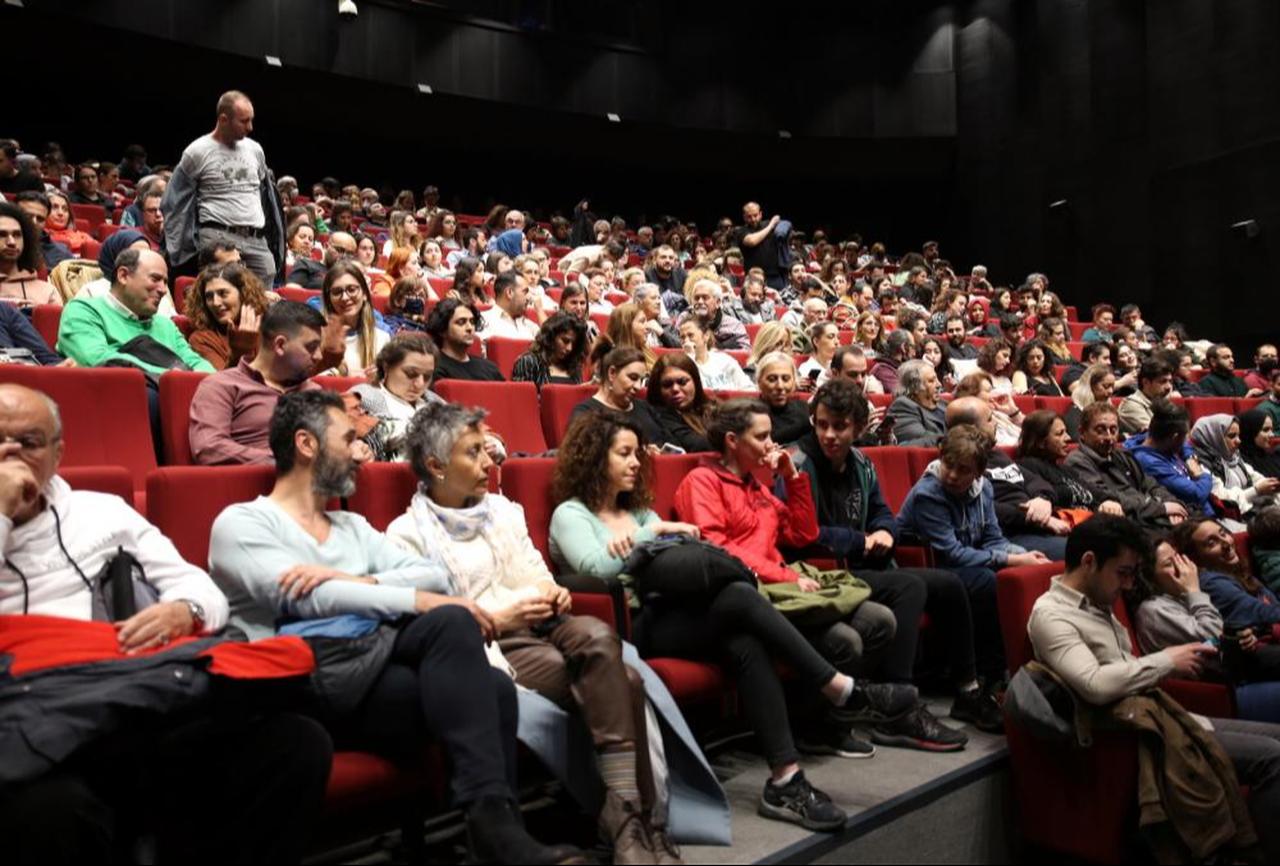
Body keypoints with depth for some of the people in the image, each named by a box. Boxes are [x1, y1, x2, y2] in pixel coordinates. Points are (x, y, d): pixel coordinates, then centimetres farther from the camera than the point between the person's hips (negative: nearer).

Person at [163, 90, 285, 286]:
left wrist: (274, 237, 19)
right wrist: (181, 247, 1)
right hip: (218, 238, -5)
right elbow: (176, 202, 6)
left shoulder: (255, 150, 13)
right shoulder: (197, 152, 0)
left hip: (257, 240, 5)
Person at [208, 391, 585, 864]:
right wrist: (423, 602, -15)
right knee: (451, 621, -28)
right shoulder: (240, 522, 4)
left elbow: (433, 575, 10)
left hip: (379, 659, 6)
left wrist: (356, 581, -9)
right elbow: (309, 598, -13)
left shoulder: (353, 526, 25)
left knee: (494, 686, -24)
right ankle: (491, 816, -29)